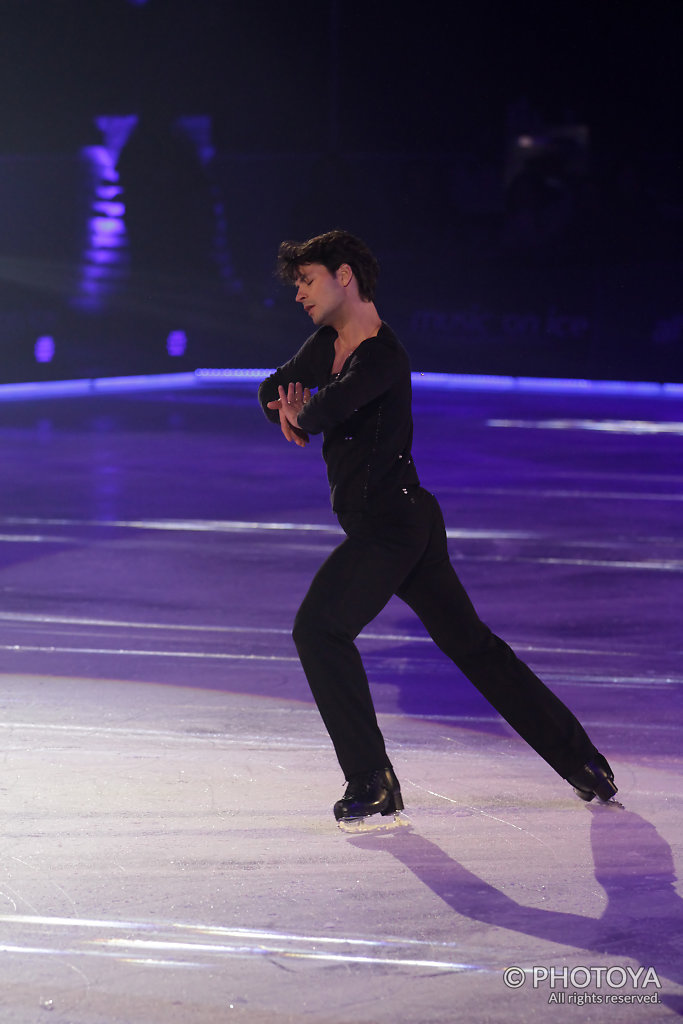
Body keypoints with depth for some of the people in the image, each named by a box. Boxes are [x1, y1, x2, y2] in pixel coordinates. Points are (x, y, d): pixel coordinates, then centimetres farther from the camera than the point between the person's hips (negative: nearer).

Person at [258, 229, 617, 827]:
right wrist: (288, 410, -2)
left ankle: (372, 782, -12)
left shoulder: (383, 357, -17)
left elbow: (328, 409, -33)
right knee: (471, 644, 13)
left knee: (319, 627, -17)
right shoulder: (328, 343, 12)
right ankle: (580, 760, 19)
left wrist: (302, 414, -11)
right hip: (398, 522, 10)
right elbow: (274, 390, 20)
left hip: (392, 524, -10)